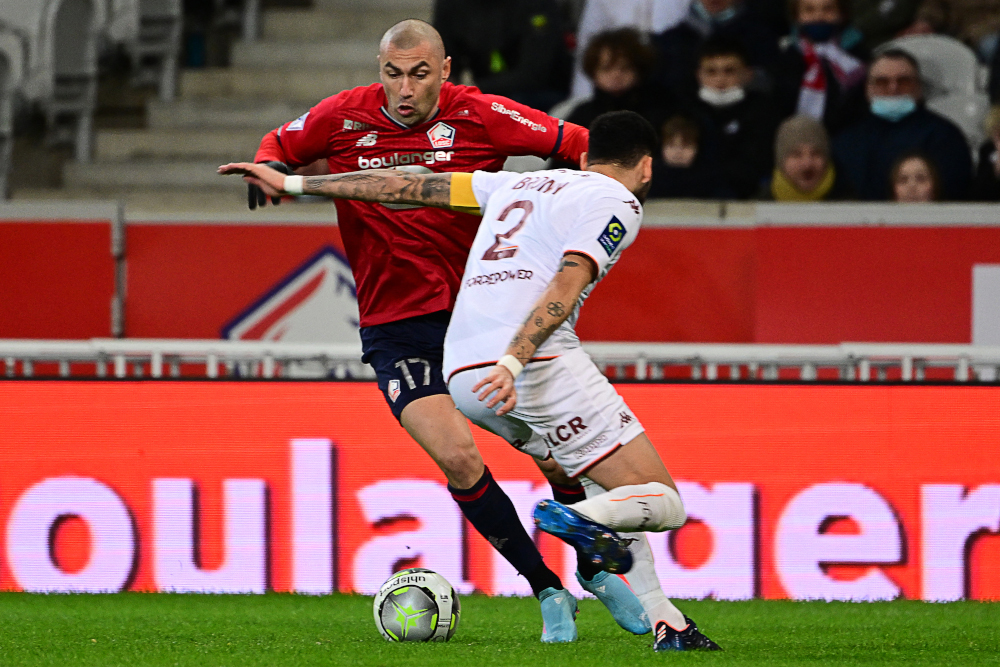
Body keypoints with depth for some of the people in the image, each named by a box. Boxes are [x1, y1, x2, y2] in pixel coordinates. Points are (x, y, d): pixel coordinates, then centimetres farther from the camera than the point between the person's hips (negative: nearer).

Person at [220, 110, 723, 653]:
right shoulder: (618, 203, 6)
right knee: (663, 504, -5)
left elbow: (410, 186, 26)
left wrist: (293, 184, 30)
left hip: (462, 375, 7)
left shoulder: (518, 185, 27)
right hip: (538, 363, -7)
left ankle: (663, 620, 12)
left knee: (613, 484, 23)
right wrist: (513, 363, -22)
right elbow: (565, 286, -10)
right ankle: (581, 518, -33)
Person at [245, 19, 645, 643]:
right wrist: (270, 170, -8)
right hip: (396, 328, 0)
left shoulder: (478, 116, -9)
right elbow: (279, 147, 13)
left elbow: (580, 146, -4)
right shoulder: (344, 118, -5)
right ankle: (548, 591, 1)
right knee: (458, 458, -16)